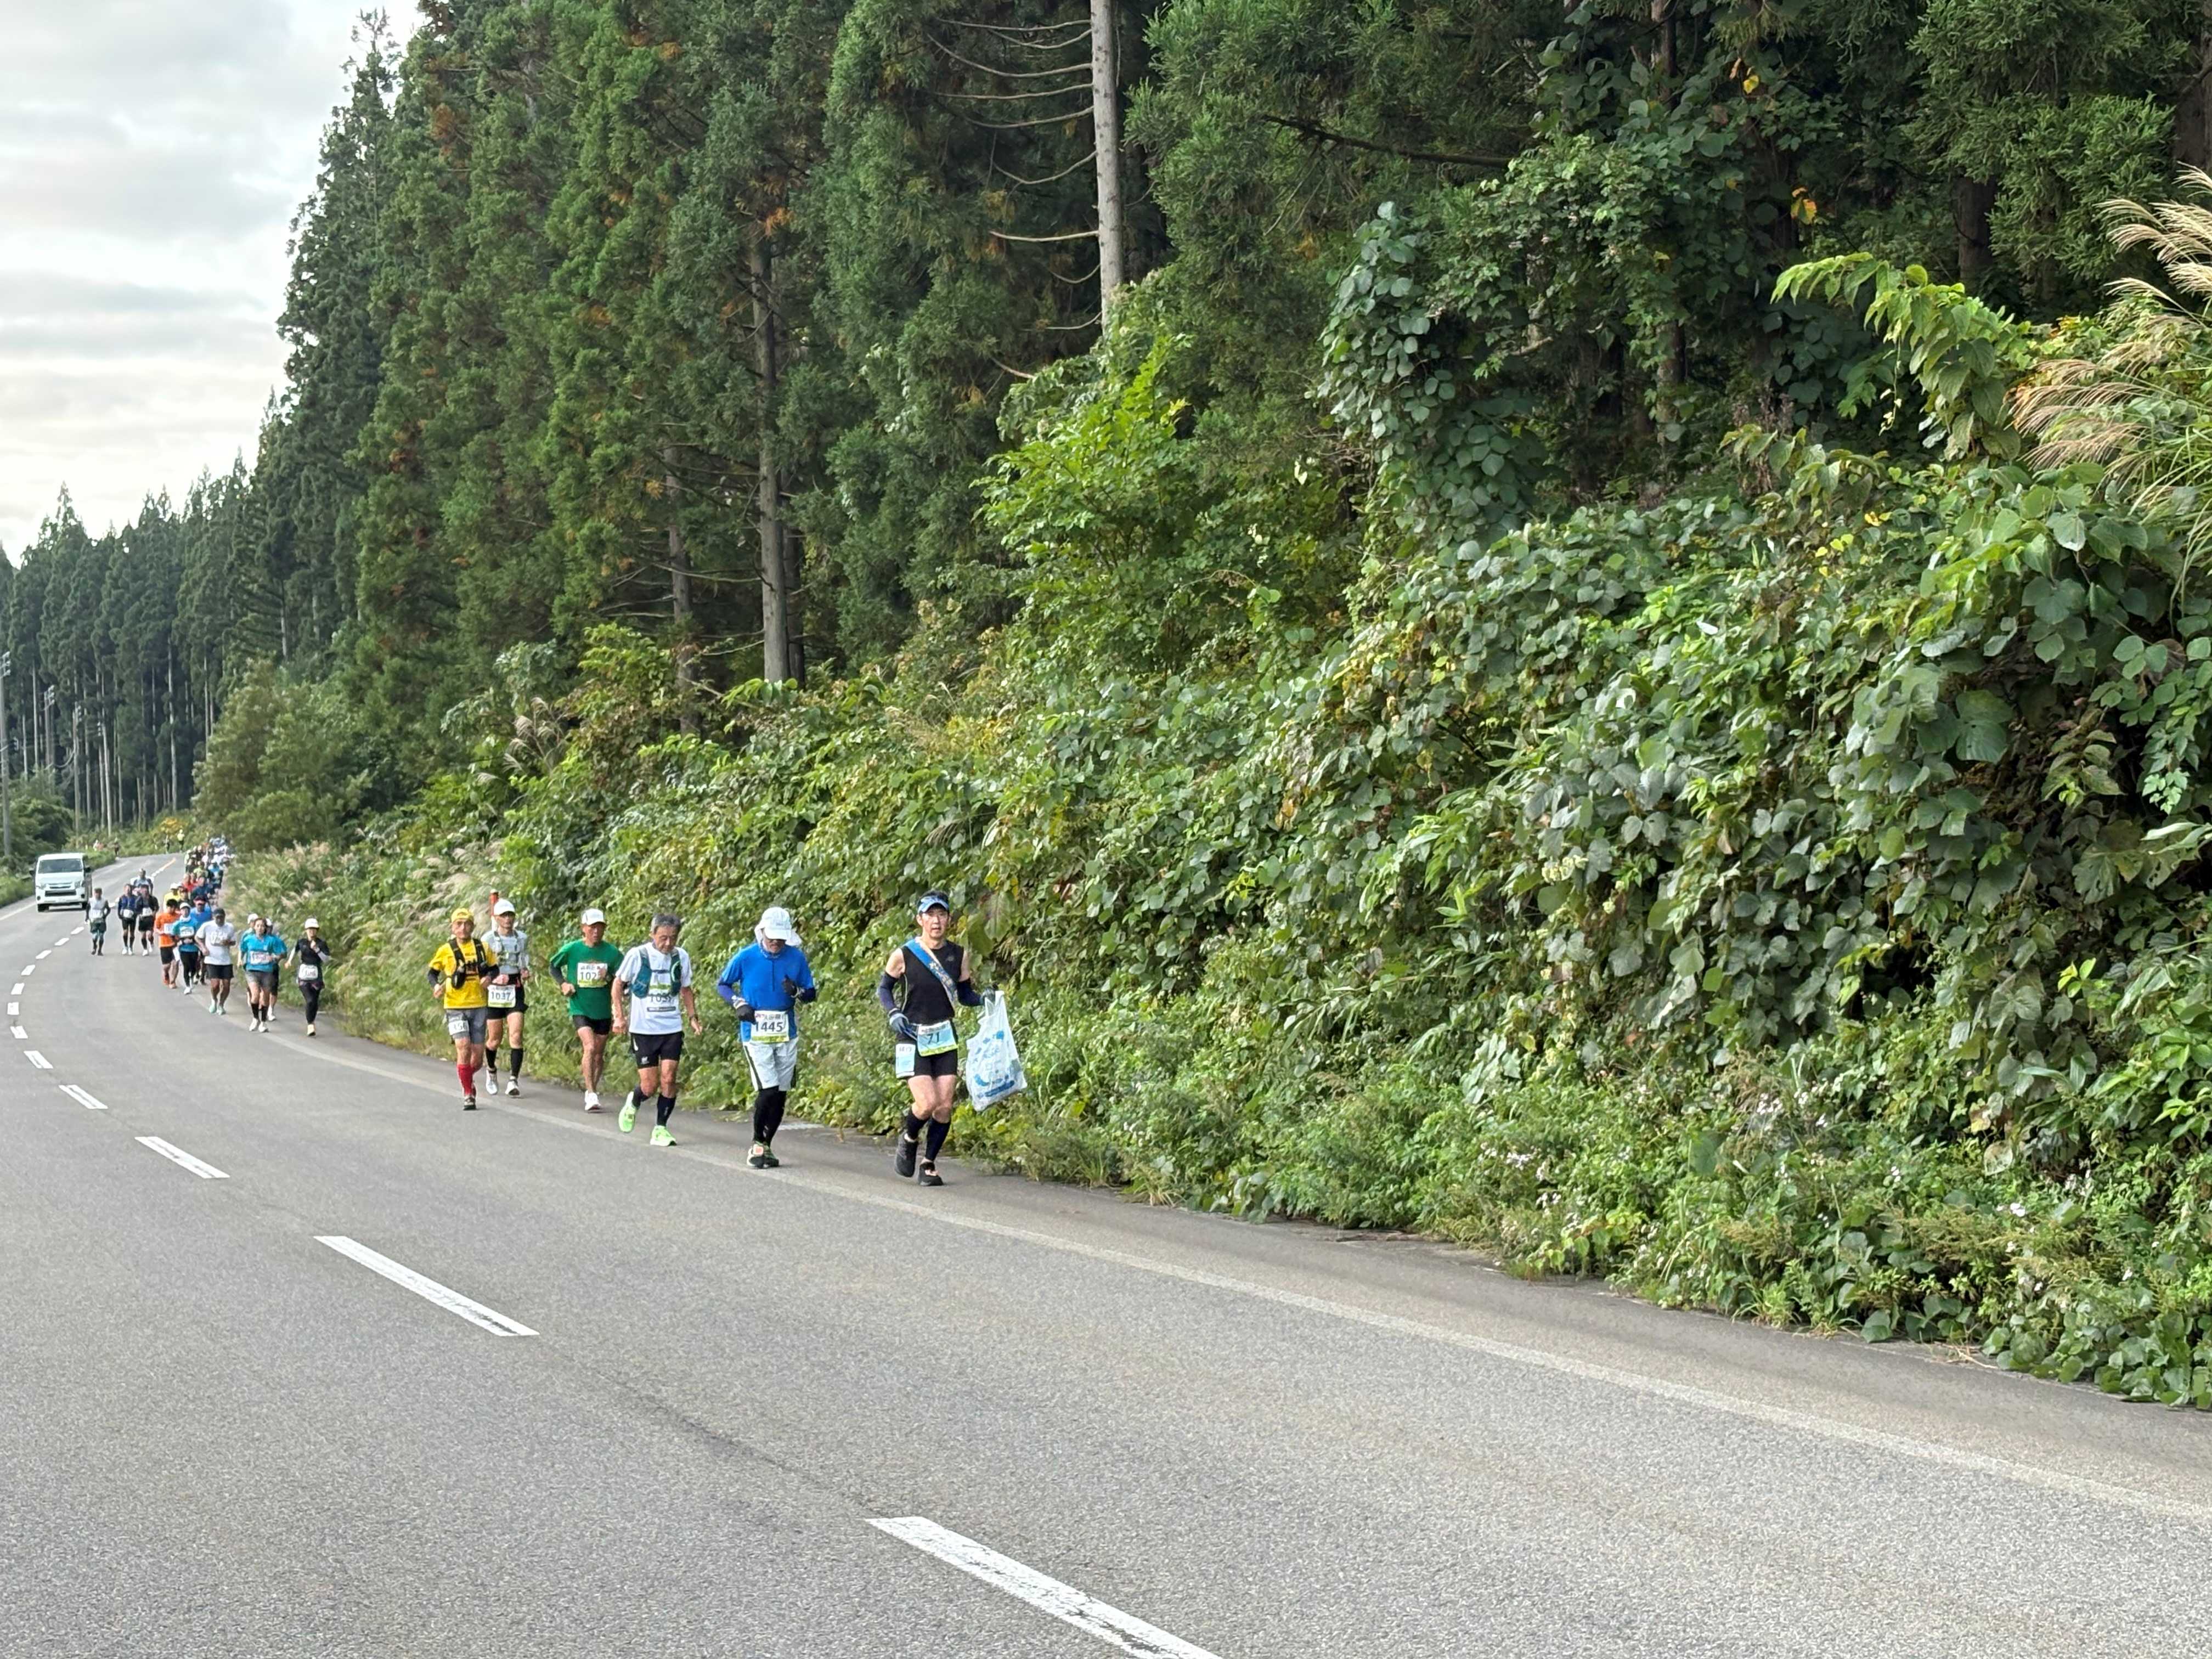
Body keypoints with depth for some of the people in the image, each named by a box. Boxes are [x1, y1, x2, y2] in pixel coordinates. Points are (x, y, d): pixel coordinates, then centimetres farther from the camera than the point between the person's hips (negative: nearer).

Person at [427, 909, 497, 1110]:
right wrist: (435, 985, -10)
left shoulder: (482, 948, 6)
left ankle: (468, 1078, 36)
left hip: (478, 1006, 2)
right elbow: (433, 972, 11)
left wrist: (489, 977, -7)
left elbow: (494, 969, 16)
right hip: (455, 1007, -2)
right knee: (463, 1048, -17)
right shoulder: (445, 950, 1)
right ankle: (467, 1094, -6)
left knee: (478, 1055, 3)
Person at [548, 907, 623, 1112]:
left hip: (603, 1011, 2)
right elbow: (553, 966, 11)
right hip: (580, 1008, -2)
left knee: (599, 1054, 10)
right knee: (590, 1047, -20)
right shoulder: (571, 949, -5)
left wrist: (611, 978, -19)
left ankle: (592, 1091, 30)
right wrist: (564, 983, -5)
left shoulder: (612, 953, -4)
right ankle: (591, 1095, -18)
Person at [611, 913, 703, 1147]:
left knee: (668, 1079, -8)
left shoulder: (681, 957, 3)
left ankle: (661, 1128, 4)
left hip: (672, 1029, 3)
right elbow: (618, 984, 4)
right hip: (643, 1029, -3)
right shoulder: (637, 955, -8)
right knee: (650, 1086, -4)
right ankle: (633, 1104, 29)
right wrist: (620, 1016, -2)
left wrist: (693, 1018, 8)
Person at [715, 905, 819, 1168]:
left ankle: (766, 1146, 18)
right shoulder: (746, 958, -5)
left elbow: (811, 993, 9)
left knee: (781, 1095, 5)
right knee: (768, 1090, -14)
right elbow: (722, 985, 9)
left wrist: (797, 992, -13)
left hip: (786, 1036, 3)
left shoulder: (796, 958, 1)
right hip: (755, 1035, -3)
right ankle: (757, 1144, 2)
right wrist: (739, 1003, -8)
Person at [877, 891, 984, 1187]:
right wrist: (893, 1013, -10)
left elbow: (964, 995, 14)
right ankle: (909, 1138, 16)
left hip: (945, 1038, 3)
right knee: (928, 1103, -16)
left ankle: (929, 1164, 15)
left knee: (945, 1107, -2)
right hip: (913, 1038, -3)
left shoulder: (959, 955, 3)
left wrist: (984, 998, -6)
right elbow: (883, 988, 8)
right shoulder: (903, 956, -6)